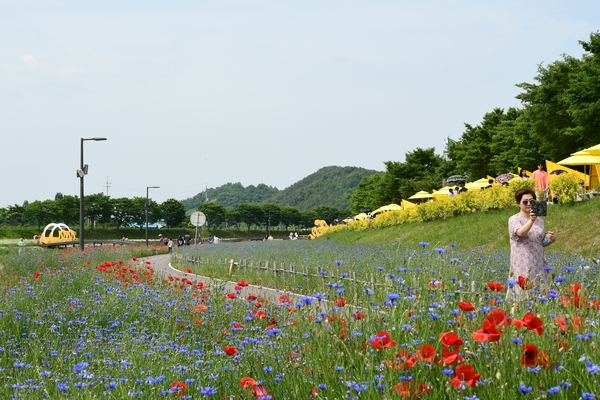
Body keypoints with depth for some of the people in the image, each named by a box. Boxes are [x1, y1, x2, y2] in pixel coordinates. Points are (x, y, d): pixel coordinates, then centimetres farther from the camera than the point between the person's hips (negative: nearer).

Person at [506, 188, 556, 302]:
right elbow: (520, 232, -23)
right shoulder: (514, 220, -2)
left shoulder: (539, 221, 16)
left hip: (538, 265, 6)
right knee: (523, 292, -12)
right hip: (522, 266, -5)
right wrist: (531, 221, -40)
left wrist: (550, 239, 0)